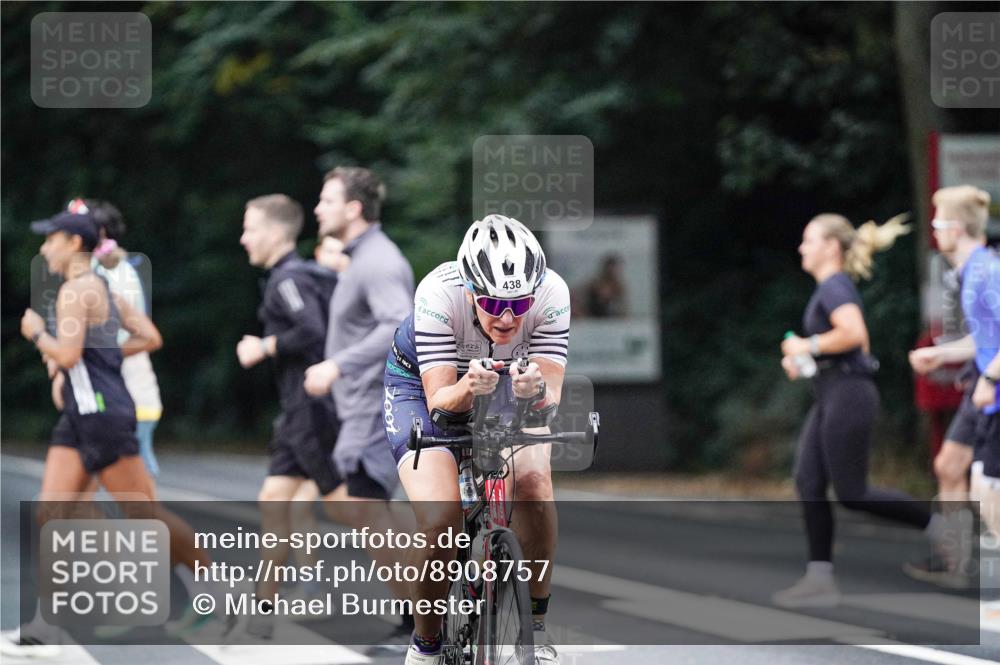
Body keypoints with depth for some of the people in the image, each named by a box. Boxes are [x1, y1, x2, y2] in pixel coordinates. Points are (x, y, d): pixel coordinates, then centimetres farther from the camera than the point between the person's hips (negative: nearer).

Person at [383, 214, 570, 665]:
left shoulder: (551, 294, -30)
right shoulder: (439, 294, -36)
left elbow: (550, 398, -31)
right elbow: (439, 400, -34)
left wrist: (535, 389, -53)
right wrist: (467, 389, -56)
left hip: (505, 388, 2)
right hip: (422, 385, -2)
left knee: (533, 480, -28)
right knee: (440, 519, -24)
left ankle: (534, 625, -9)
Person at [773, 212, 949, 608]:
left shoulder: (835, 286, -12)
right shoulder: (836, 287, 18)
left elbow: (854, 334, -29)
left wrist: (807, 345, -16)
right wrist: (800, 358, 17)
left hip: (848, 396, -10)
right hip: (830, 397, 10)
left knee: (852, 494, -6)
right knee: (809, 484, 2)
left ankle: (941, 530, 4)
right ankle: (820, 579, 0)